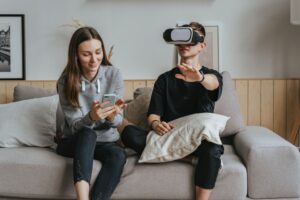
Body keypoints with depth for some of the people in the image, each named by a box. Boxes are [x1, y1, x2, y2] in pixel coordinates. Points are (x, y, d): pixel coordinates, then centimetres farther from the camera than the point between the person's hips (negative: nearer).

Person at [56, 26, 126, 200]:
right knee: (87, 134, -34)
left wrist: (112, 117, -33)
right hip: (73, 142, -1)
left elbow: (117, 121, -7)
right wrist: (91, 117, -38)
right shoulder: (66, 81, -12)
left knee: (119, 155, -32)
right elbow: (74, 126, -15)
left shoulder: (114, 74, -9)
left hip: (106, 140, 1)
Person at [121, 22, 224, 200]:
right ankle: (193, 158, -24)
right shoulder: (165, 79, 13)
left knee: (212, 151, -38)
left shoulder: (212, 76, 6)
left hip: (200, 139, -2)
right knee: (129, 133, -25)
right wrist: (156, 124, -22)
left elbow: (212, 83, -21)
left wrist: (199, 77, -46)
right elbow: (153, 114, 4)